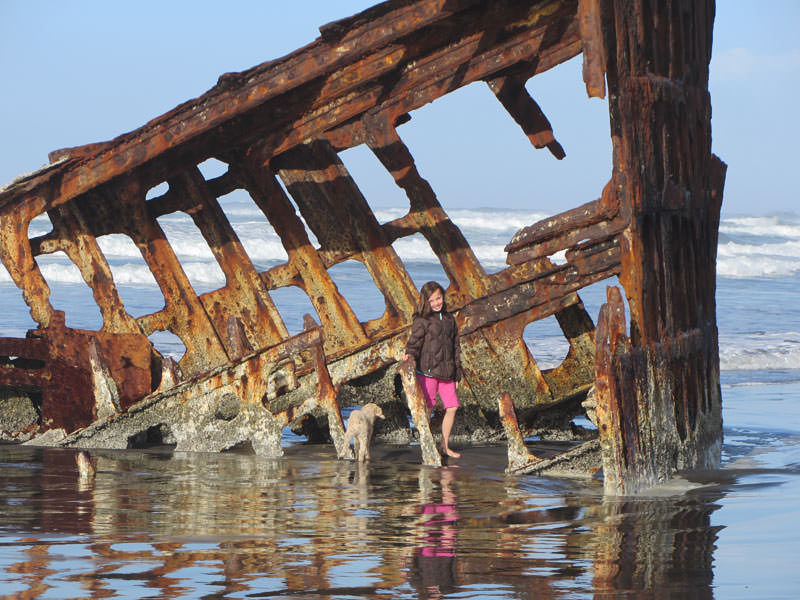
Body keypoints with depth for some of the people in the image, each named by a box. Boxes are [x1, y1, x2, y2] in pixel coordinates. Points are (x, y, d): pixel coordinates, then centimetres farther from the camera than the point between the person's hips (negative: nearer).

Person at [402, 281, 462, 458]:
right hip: (427, 371, -6)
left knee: (452, 407, 5)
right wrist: (410, 354, -30)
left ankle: (445, 446, 17)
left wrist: (457, 369, 20)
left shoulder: (449, 319, 15)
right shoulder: (421, 321, -4)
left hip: (446, 372, 6)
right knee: (427, 408, -5)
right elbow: (415, 342, -9)